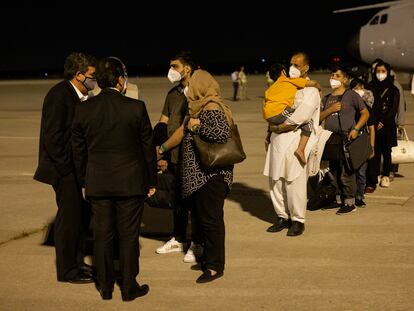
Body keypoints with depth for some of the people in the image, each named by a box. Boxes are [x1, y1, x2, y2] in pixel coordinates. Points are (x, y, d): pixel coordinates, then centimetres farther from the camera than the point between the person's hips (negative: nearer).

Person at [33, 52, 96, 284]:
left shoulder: (78, 96, 9)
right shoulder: (59, 95, -17)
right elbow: (51, 136, -20)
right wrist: (68, 167, -18)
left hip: (75, 167, 9)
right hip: (64, 169, -9)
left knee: (81, 214, 15)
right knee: (70, 217, -1)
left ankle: (76, 262, 29)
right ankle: (67, 271, 10)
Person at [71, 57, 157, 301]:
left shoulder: (83, 110, -3)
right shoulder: (136, 107, -11)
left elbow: (79, 151, 4)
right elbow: (148, 147, -4)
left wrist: (85, 181, 15)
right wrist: (152, 181, 7)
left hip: (97, 183, 3)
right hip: (130, 182, -3)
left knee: (102, 234, 12)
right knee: (129, 235, 8)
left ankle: (105, 286, 22)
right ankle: (129, 287, 16)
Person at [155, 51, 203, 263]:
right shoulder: (173, 94, 12)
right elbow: (163, 123, 14)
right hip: (173, 157, 6)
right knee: (177, 199, 15)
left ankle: (196, 244, 13)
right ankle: (178, 239, 29)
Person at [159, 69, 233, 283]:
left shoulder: (212, 109, -15)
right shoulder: (199, 109, 15)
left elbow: (223, 134, -28)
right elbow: (183, 131, 24)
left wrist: (199, 126, -20)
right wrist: (162, 149, 31)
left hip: (210, 176, -10)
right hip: (198, 176, 10)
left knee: (210, 219, -3)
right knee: (202, 217, 16)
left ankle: (215, 266, 5)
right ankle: (208, 257, 29)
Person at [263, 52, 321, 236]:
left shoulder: (310, 91, -2)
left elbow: (300, 116, -15)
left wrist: (279, 127, -9)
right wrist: (270, 133, 14)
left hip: (296, 140, -7)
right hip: (278, 140, 7)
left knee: (294, 182, -8)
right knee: (275, 181, 7)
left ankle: (298, 220, 4)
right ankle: (283, 217, 19)